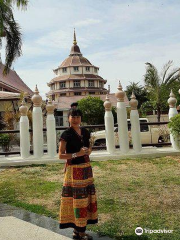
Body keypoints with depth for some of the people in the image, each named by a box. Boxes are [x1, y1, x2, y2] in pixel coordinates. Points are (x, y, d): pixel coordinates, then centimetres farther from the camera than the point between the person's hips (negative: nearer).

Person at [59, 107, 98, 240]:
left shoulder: (85, 132, 8)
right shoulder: (66, 134, -10)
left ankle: (78, 229, 25)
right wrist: (77, 154, -21)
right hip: (74, 169, -7)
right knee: (77, 198, -2)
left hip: (86, 168, 7)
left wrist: (88, 151, -4)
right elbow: (61, 155, -10)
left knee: (86, 197, 11)